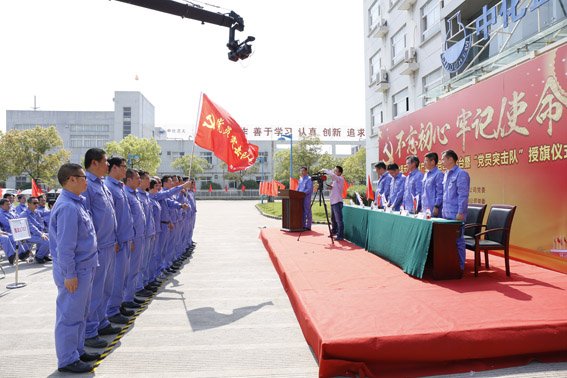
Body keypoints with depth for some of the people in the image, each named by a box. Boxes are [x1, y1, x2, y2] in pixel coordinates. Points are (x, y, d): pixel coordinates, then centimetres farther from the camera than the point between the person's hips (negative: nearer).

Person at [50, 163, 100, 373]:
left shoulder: (77, 203, 10)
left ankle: (78, 351, 33)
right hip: (74, 271, -10)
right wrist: (69, 275, -19)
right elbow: (65, 246, -23)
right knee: (69, 316, 4)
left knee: (80, 314, 20)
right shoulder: (67, 207, -22)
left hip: (84, 268, 10)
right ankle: (67, 360, 18)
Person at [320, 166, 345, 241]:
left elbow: (332, 175, -28)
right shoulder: (335, 180, 17)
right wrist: (331, 188, 2)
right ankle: (333, 232, 33)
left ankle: (340, 235, -4)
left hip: (337, 202, -9)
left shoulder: (341, 179, -11)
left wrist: (325, 170, -15)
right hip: (333, 202, 10)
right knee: (333, 219, 19)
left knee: (338, 220, -8)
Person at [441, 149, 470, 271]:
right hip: (446, 213, 8)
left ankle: (460, 266, 8)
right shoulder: (446, 174, 16)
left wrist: (460, 212, -18)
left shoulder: (461, 173, -10)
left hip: (456, 214, -8)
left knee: (458, 240, -2)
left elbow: (463, 195, -14)